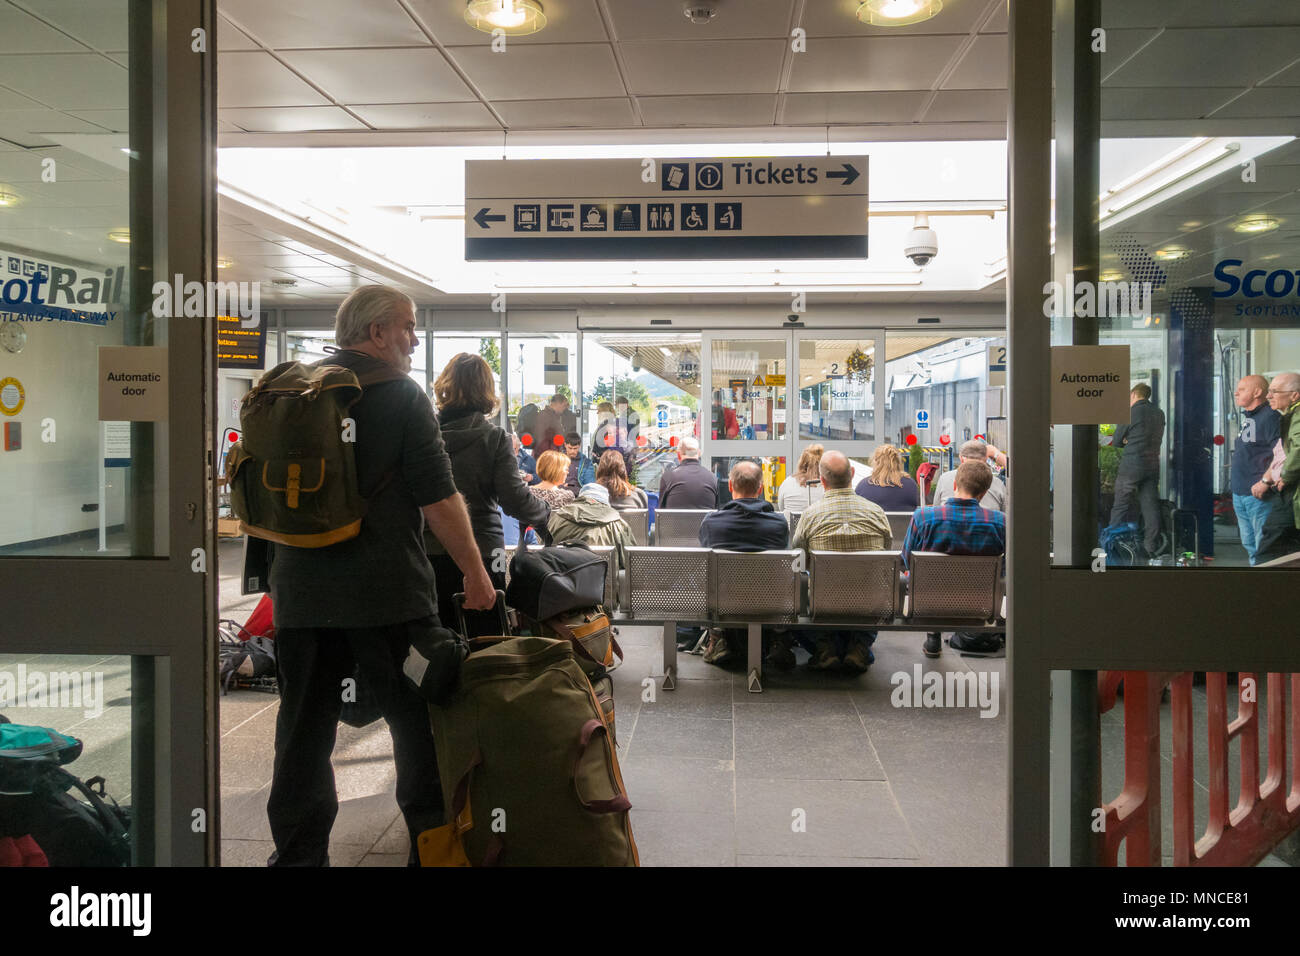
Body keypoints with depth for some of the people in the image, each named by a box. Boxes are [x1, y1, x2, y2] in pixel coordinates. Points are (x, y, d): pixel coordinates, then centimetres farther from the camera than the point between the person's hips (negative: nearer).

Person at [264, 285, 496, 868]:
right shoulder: (400, 395, -7)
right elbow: (437, 496, -11)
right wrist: (475, 572, -3)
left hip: (301, 594, 5)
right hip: (387, 590, -5)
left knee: (305, 729, 12)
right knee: (421, 721, 8)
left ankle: (297, 854, 20)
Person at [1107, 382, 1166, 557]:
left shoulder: (1132, 412, -8)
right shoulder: (1159, 414, 10)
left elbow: (1116, 441, -2)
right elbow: (1156, 440, 18)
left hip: (1131, 466, -5)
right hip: (1152, 466, 5)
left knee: (1121, 507, 1)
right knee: (1151, 508, 6)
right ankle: (1152, 547, 6)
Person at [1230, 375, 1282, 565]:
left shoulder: (1270, 416, -13)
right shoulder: (1247, 417, 16)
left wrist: (1265, 482, -24)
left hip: (1258, 494, -10)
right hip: (1239, 494, 10)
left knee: (1263, 547, -6)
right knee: (1249, 544, 17)